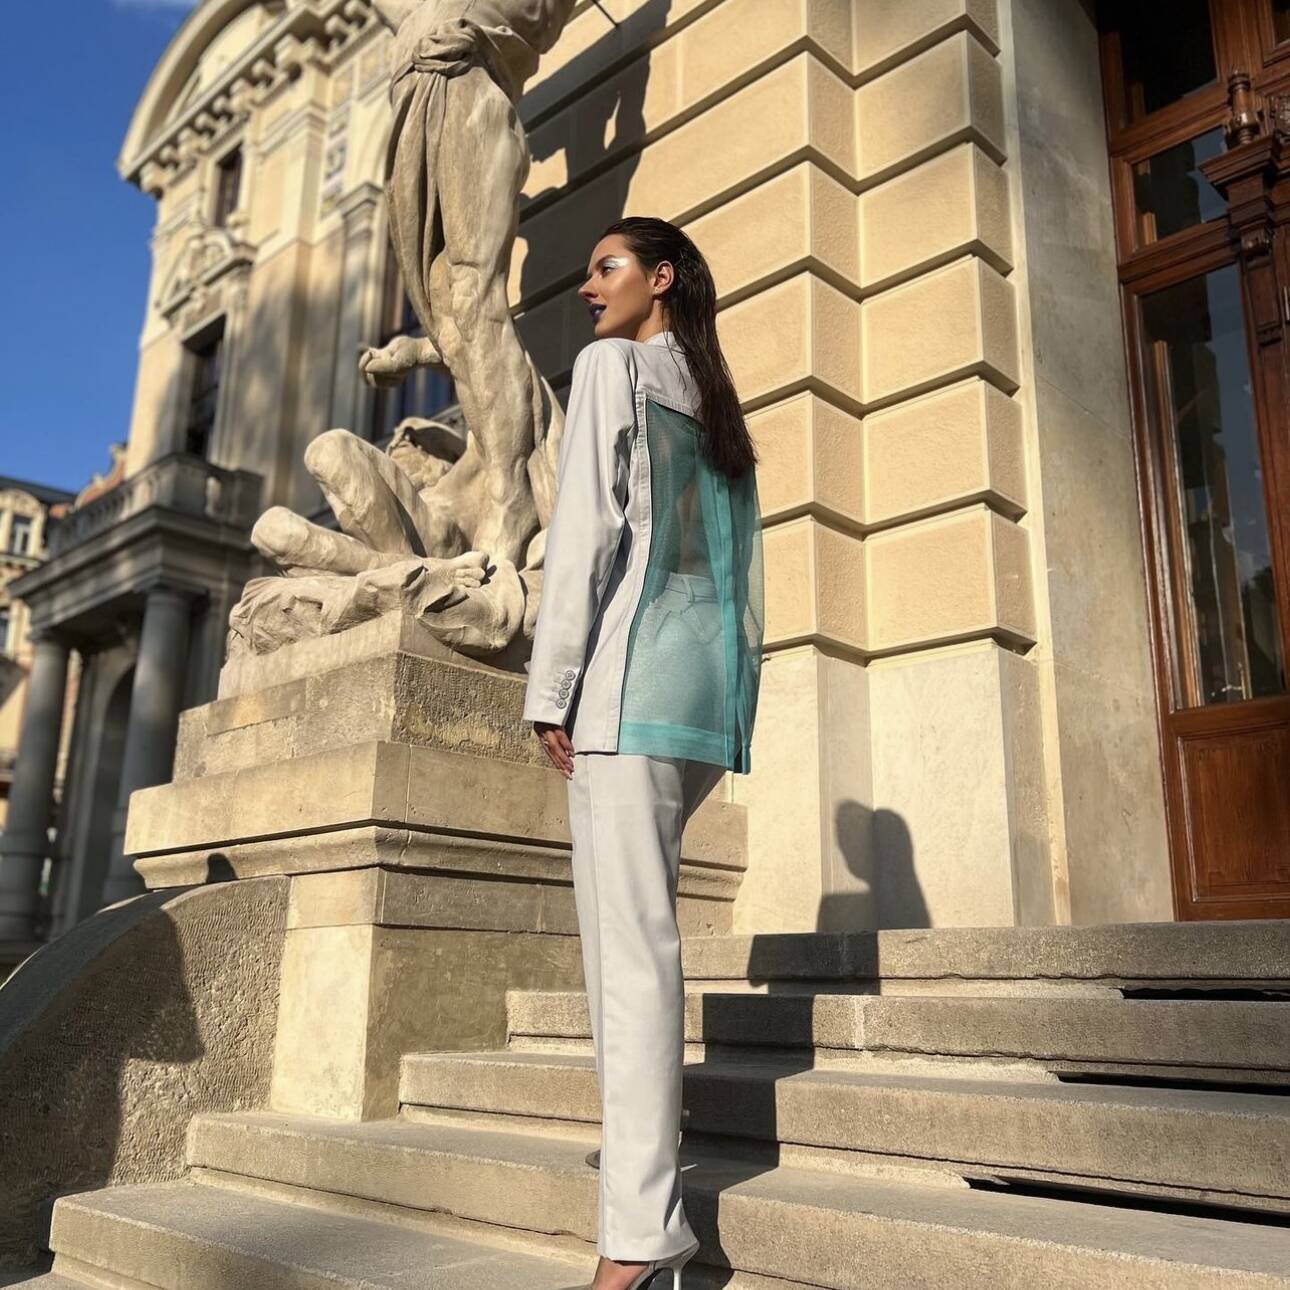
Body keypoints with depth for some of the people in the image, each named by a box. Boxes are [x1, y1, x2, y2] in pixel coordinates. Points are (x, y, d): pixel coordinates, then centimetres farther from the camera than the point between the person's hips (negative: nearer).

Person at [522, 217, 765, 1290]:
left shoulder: (611, 364, 5)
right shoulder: (719, 405, 26)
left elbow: (586, 526, -8)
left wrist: (553, 687, -9)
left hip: (639, 668, -8)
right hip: (716, 676, 8)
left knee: (630, 938, -12)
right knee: (628, 908, 14)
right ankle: (644, 1173, 17)